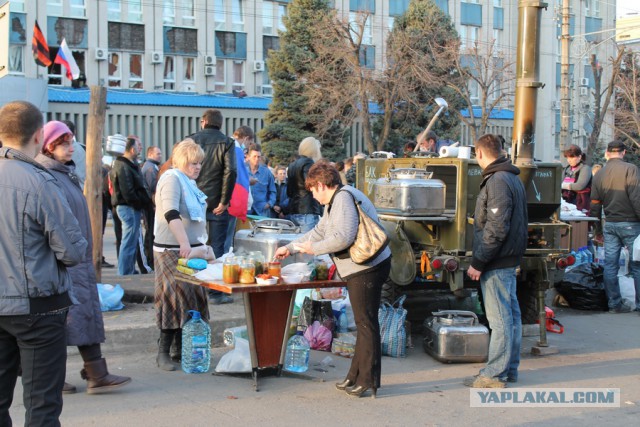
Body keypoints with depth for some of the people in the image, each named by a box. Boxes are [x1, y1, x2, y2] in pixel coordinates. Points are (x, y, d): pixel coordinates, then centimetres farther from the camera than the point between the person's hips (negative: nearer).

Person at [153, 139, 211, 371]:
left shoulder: (189, 182, 17)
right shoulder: (172, 178, -12)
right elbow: (171, 213, -26)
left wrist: (203, 244, 24)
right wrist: (184, 243, -35)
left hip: (190, 248, 9)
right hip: (172, 250, -9)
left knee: (191, 298, 9)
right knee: (174, 298, -8)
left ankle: (181, 347, 17)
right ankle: (163, 352, 0)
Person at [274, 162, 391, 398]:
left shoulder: (343, 198, -14)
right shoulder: (335, 201, 20)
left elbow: (343, 237, -25)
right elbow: (319, 232, 31)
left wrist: (314, 248, -11)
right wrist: (290, 248, 32)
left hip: (367, 268, -11)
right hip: (360, 270, 11)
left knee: (366, 323, -5)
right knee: (363, 323, 14)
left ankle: (368, 380, 1)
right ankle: (356, 376, 22)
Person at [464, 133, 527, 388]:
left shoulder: (497, 181, -17)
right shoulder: (512, 178, 14)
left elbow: (496, 229, -23)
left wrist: (478, 262, -17)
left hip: (497, 262, -10)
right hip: (509, 258, 10)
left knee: (500, 318, -4)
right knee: (511, 314, 14)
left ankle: (495, 374, 2)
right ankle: (509, 369, 23)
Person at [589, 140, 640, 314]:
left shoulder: (599, 174, 9)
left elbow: (595, 205, 12)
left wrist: (597, 229, 19)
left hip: (609, 224, 5)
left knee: (610, 265, 6)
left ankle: (614, 303, 9)